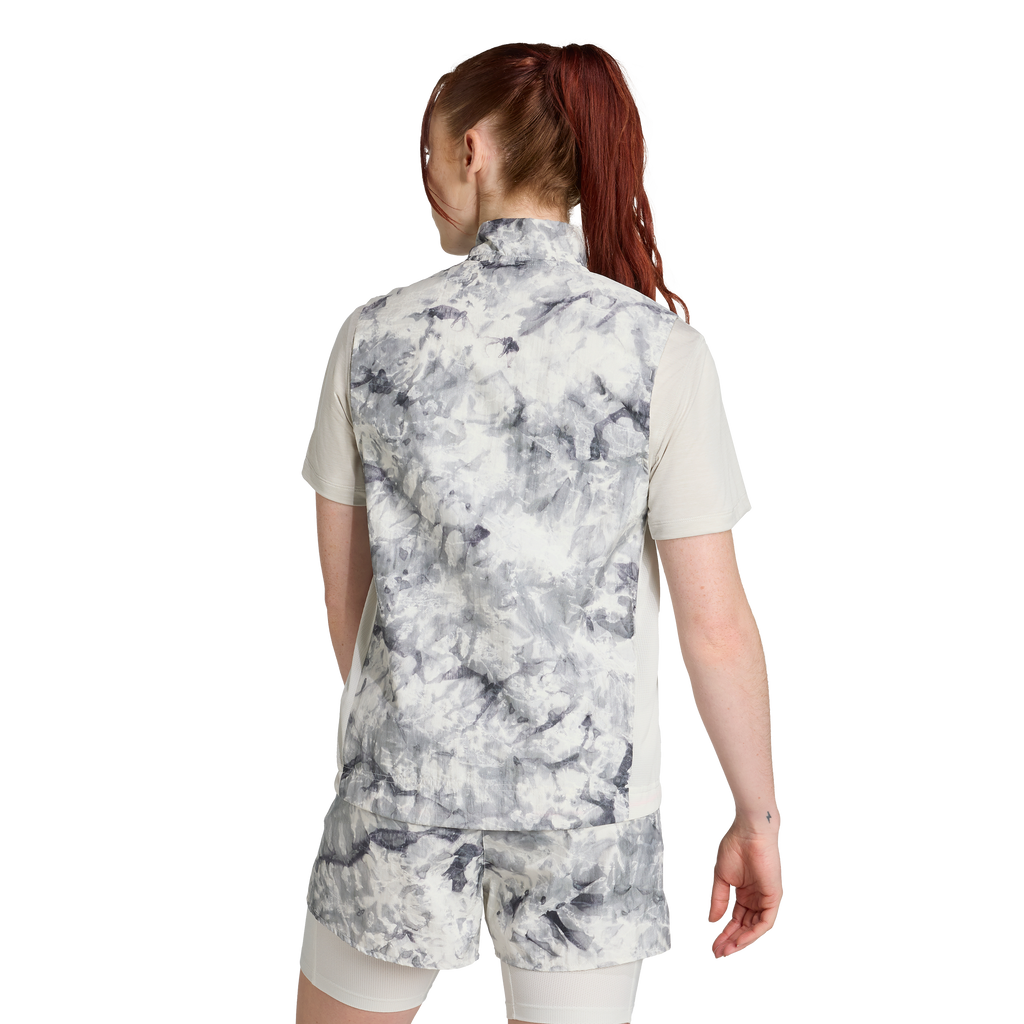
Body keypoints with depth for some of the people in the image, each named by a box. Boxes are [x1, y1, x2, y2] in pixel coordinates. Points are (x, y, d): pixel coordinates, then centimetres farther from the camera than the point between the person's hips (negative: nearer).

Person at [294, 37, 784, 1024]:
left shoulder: (374, 332, -5)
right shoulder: (660, 348, -11)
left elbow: (342, 579, 5)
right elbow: (715, 623, -11)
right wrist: (758, 817, 1)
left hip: (403, 766, 1)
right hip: (587, 787, -1)